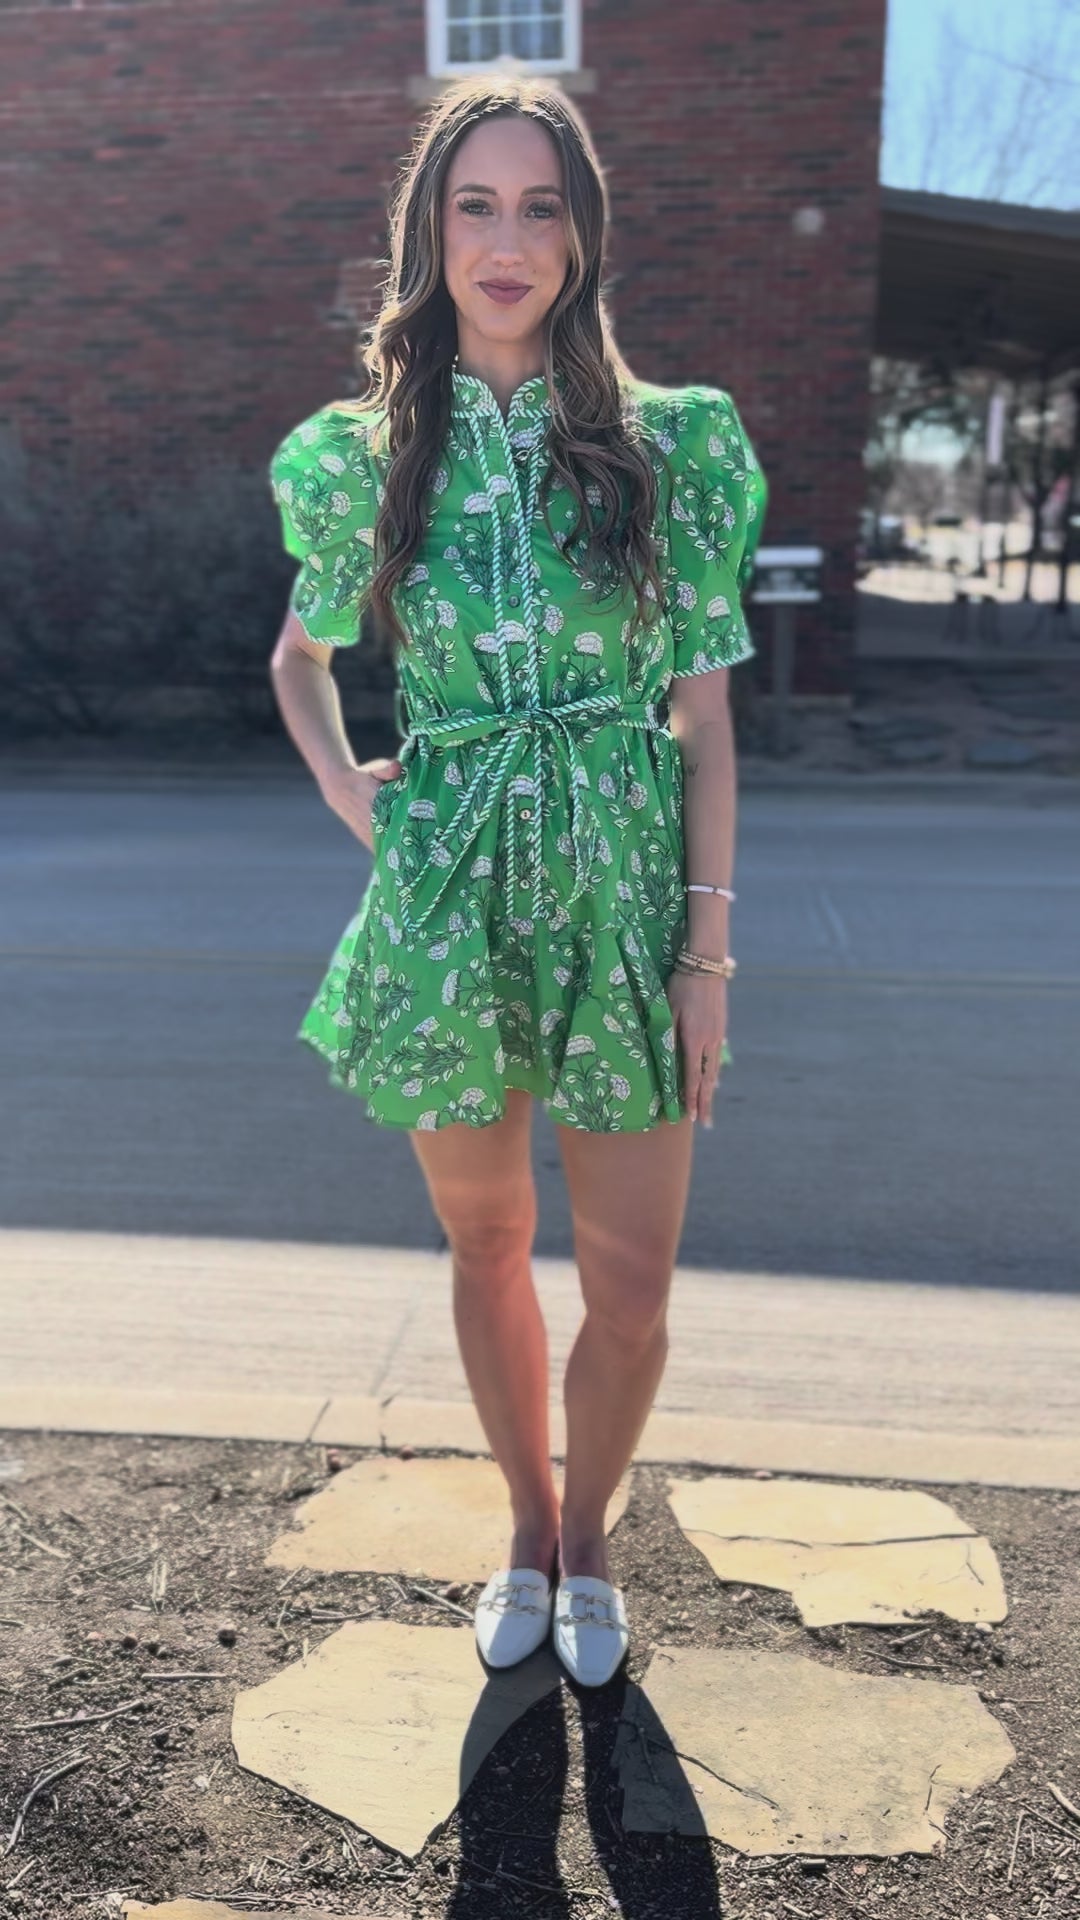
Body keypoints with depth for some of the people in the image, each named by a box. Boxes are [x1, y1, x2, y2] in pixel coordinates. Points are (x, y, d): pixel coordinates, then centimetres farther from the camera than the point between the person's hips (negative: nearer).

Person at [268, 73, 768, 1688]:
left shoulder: (669, 445, -1)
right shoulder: (366, 453, 3)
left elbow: (706, 715, -1)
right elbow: (297, 661, 20)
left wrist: (710, 947, -5)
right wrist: (346, 789, 3)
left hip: (620, 889, -1)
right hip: (447, 900, 1)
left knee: (633, 1282, 4)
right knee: (486, 1248, 15)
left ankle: (588, 1540, 33)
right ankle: (529, 1534, 39)